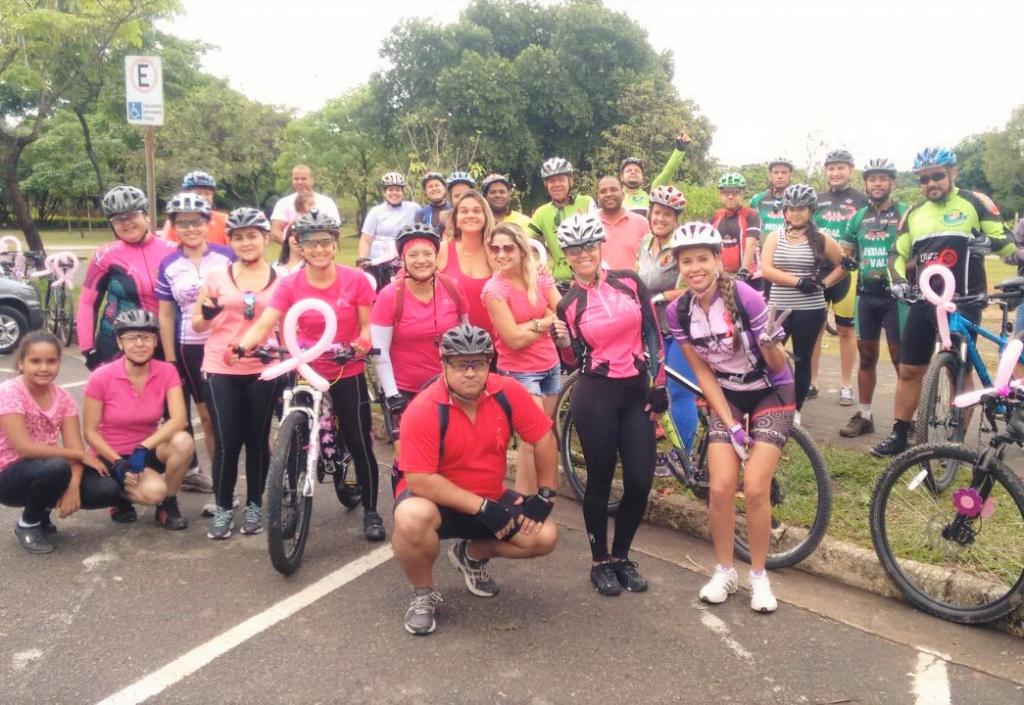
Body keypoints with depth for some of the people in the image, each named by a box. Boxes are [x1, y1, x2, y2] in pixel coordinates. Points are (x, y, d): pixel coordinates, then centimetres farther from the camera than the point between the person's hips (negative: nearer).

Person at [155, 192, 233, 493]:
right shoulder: (168, 265, 2)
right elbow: (165, 315, 4)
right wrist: (170, 359, 0)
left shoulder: (226, 256, -3)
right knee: (207, 417, 8)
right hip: (189, 348, 1)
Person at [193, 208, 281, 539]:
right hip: (222, 368, 0)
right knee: (226, 442, -2)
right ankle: (222, 508, 15)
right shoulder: (217, 276, 3)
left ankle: (254, 506, 23)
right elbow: (197, 324, 8)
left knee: (258, 439, 8)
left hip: (263, 369, 0)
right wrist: (208, 314, -14)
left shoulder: (281, 278, 3)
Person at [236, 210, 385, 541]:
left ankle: (371, 512, 19)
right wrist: (242, 345, -39)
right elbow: (264, 324, -19)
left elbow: (367, 327, -7)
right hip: (305, 373, 1)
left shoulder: (355, 279, -10)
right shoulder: (290, 284, -9)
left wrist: (361, 344, -29)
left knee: (360, 446, 2)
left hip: (348, 374, -1)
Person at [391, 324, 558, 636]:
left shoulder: (508, 392, -15)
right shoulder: (423, 410, -26)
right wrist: (483, 508, -28)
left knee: (544, 536, -13)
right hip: (437, 500, -4)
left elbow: (544, 439, -3)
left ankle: (472, 554, 17)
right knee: (412, 517, -37)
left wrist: (545, 495, -4)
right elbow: (419, 481, -28)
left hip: (492, 498, 5)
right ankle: (423, 594, -5)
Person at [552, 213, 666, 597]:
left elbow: (653, 334, 4)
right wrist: (563, 341, -18)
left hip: (636, 392, 2)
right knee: (600, 479, 5)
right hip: (595, 396, -2)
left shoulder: (628, 280, 2)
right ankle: (600, 561, 23)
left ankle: (622, 556, 23)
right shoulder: (568, 304, 0)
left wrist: (659, 386, 0)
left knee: (640, 481, 1)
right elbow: (574, 361, 2)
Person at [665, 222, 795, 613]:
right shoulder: (678, 312, -13)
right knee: (721, 488, -8)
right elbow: (703, 373, -5)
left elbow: (779, 366, -17)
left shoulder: (746, 297, -25)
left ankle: (759, 575, 9)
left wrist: (770, 342, -39)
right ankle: (724, 571, 13)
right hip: (726, 397, 3)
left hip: (771, 393, -3)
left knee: (755, 489, -12)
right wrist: (731, 425, -11)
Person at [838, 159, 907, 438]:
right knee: (867, 356, 10)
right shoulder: (859, 217, 10)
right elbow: (844, 253, 13)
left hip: (895, 295, -4)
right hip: (866, 295, 4)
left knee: (901, 358, -2)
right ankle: (864, 415, 19)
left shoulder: (905, 213, -3)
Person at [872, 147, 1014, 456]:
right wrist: (898, 280, -4)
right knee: (909, 370, 5)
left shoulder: (975, 202, -2)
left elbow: (1006, 240, -1)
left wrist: (989, 242, -22)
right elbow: (898, 253, 14)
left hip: (963, 302, -4)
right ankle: (899, 435, 13)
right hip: (923, 302, 4)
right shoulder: (914, 213, 11)